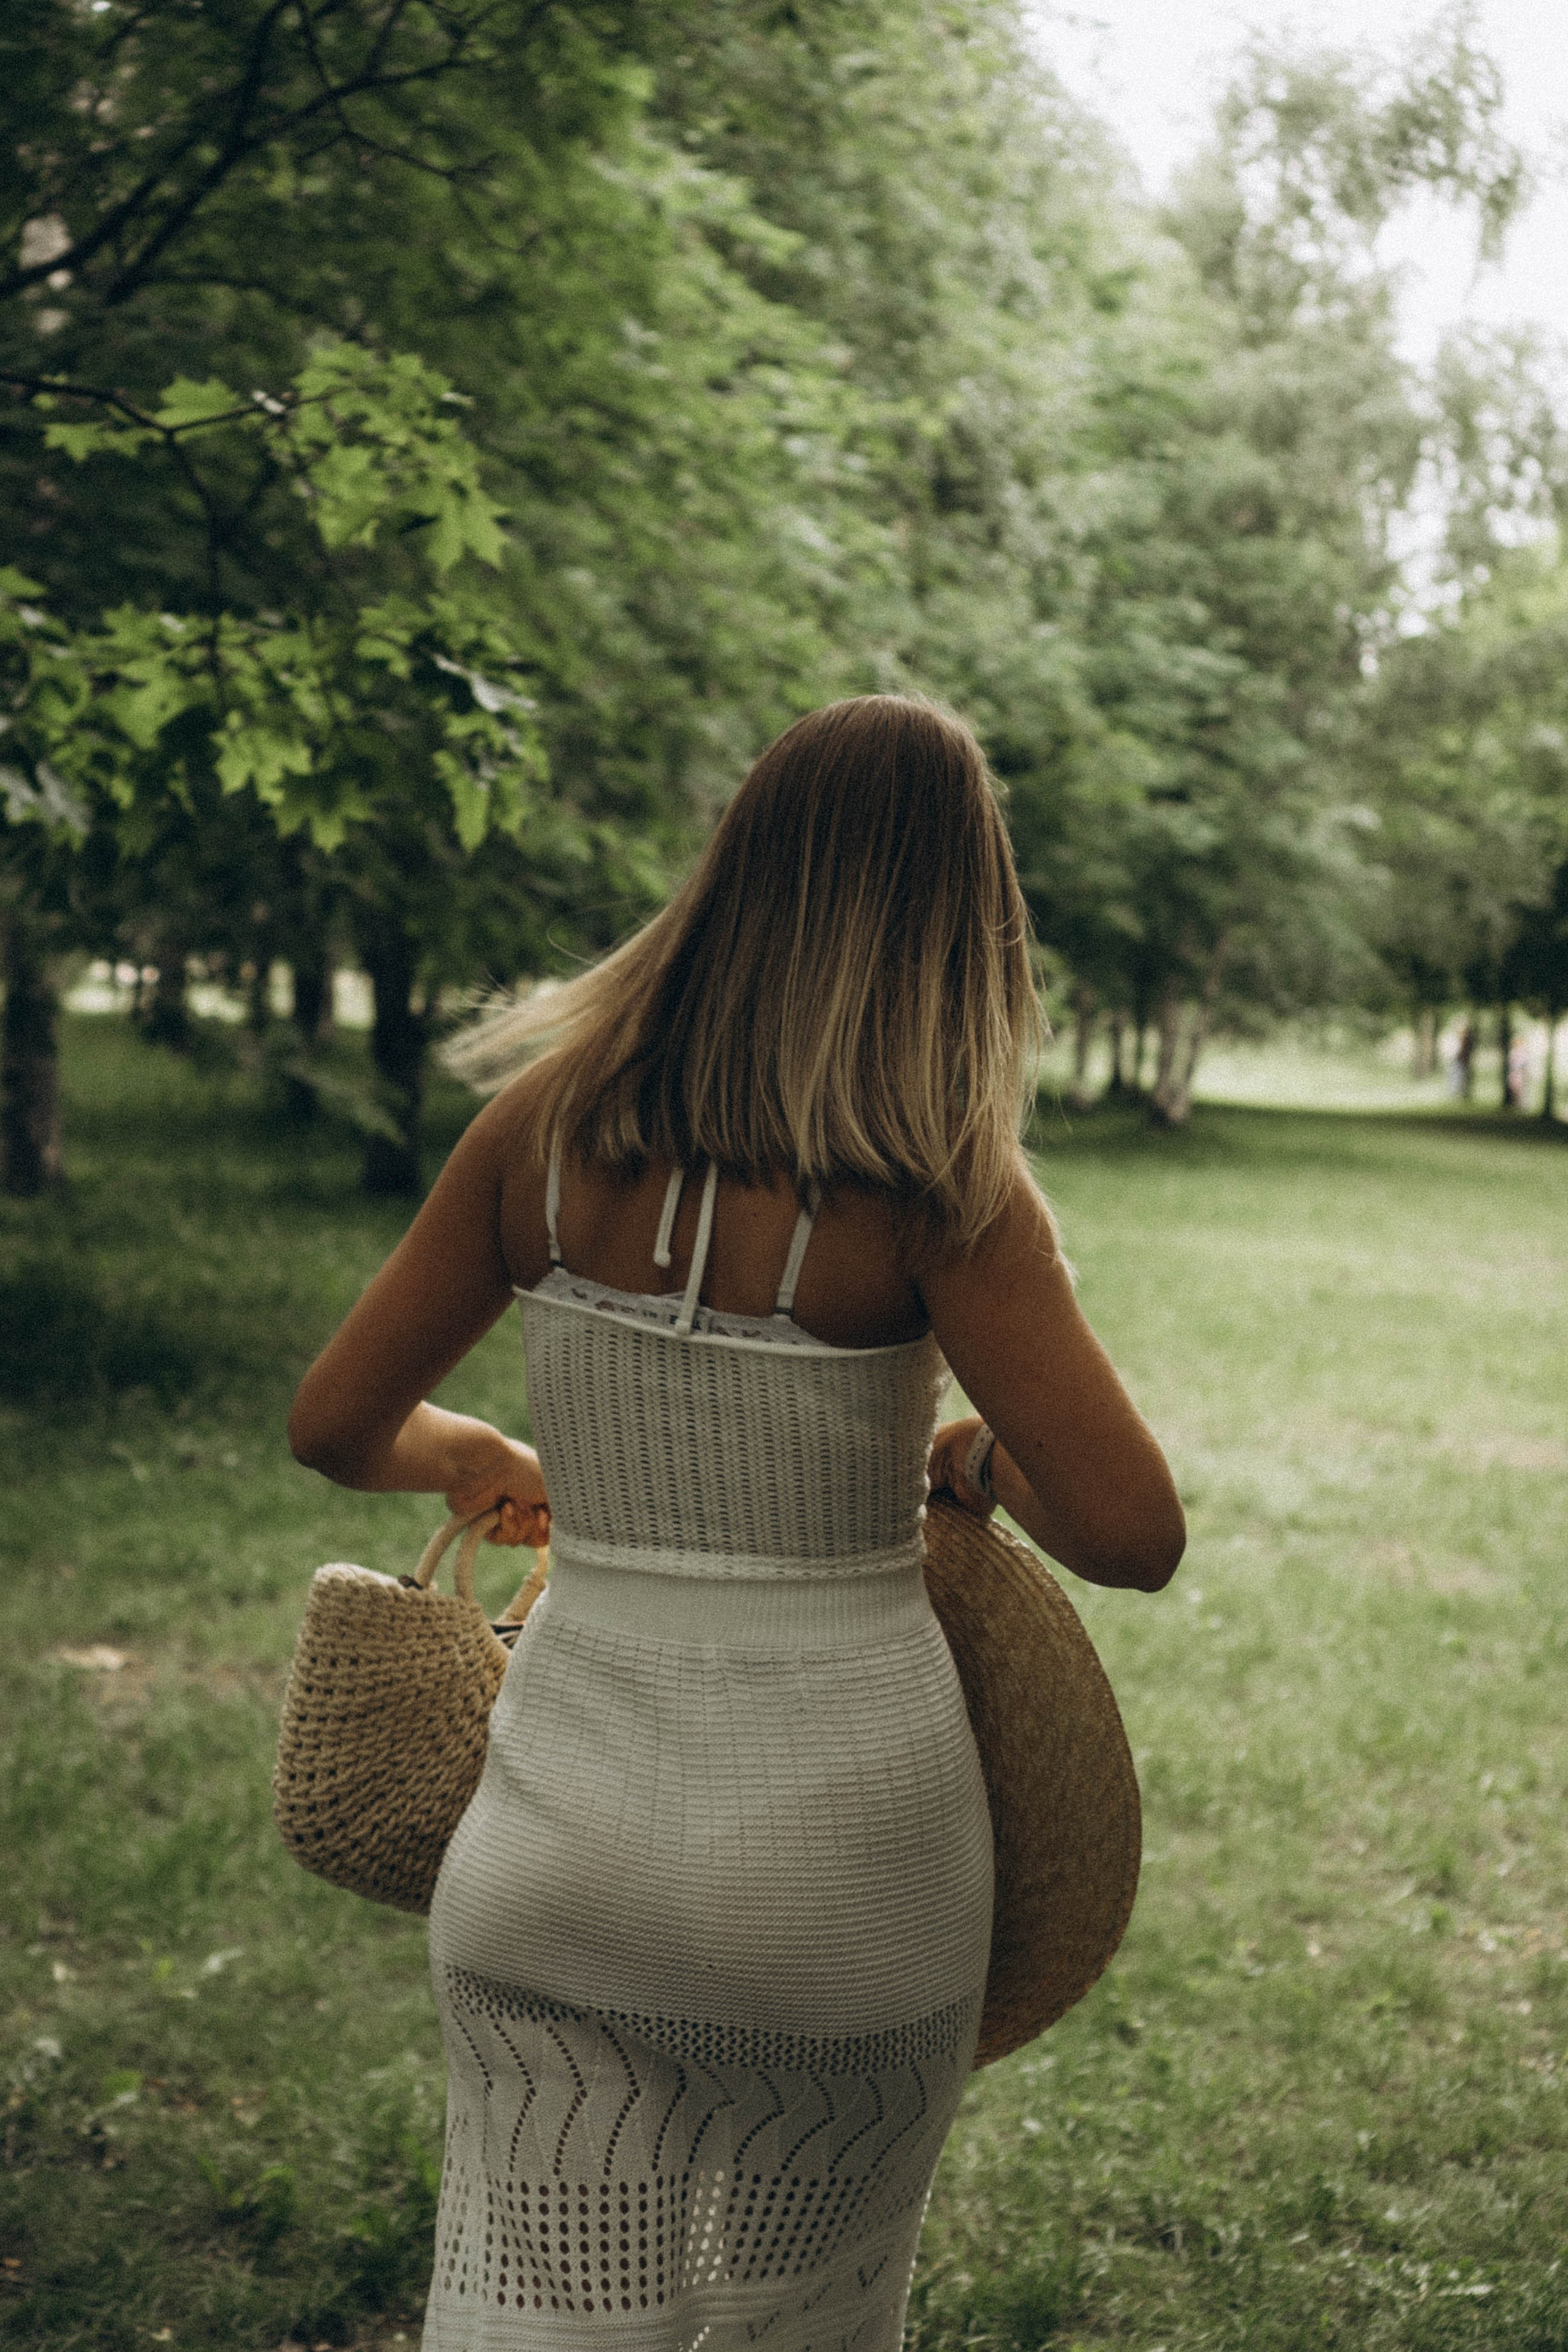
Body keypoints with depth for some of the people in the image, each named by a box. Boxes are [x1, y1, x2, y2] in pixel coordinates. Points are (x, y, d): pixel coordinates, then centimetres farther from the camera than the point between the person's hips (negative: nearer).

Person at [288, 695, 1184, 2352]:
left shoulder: (545, 1128, -3)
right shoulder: (940, 1190, -14)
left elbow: (339, 1428, 4)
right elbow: (1133, 1536, -16)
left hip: (568, 1823, 2)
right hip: (840, 1848, -2)